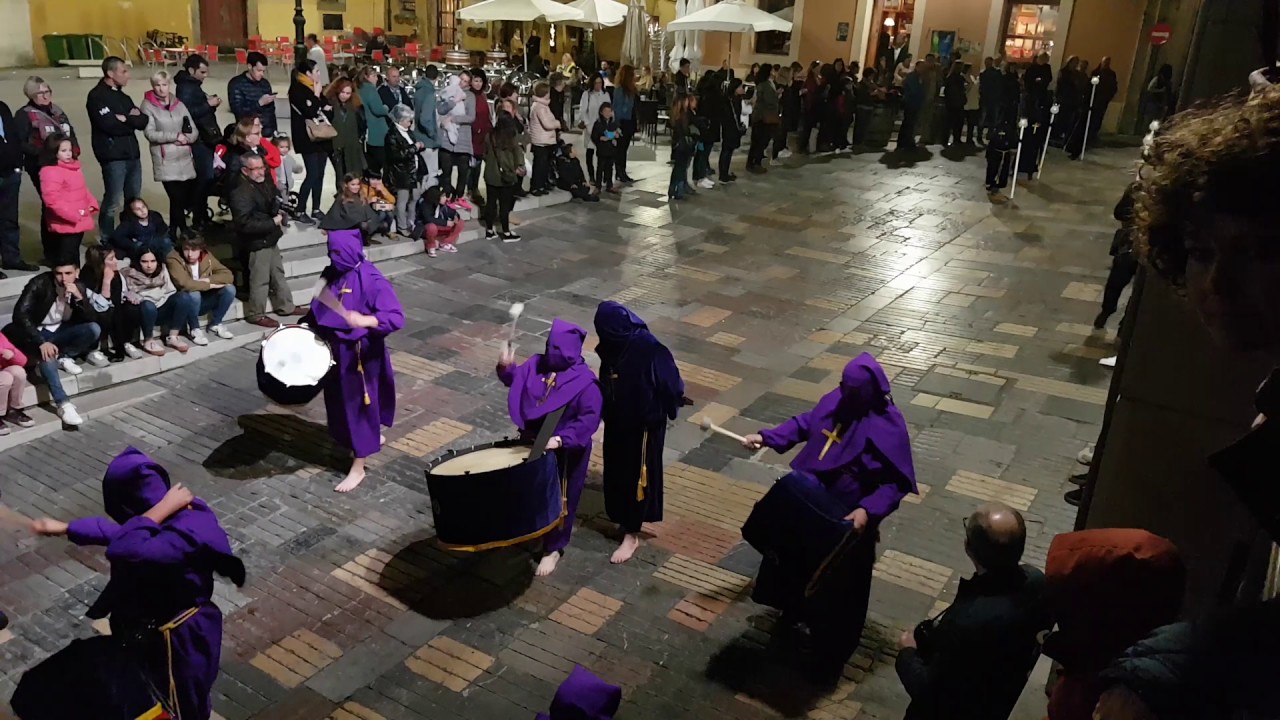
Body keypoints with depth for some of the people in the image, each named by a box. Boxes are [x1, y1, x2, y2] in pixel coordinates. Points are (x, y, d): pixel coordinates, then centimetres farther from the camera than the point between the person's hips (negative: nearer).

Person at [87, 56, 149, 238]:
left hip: (132, 154, 8)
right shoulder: (97, 96, -6)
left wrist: (125, 119, -9)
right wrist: (132, 121, -4)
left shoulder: (122, 97, 19)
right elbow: (109, 125, -18)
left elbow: (143, 121, 9)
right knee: (113, 203, -6)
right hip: (113, 157, -8)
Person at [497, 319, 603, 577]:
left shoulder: (585, 382, -23)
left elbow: (590, 418, -26)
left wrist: (562, 439, -35)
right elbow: (516, 379, 10)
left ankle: (553, 549, 28)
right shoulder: (537, 365, -6)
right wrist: (506, 367, -12)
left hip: (566, 451, -6)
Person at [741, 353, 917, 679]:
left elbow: (896, 482, -21)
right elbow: (804, 424, 13)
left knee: (837, 586, 8)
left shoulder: (888, 426, -23)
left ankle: (831, 652, 28)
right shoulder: (833, 401, -6)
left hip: (845, 519, -6)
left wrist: (868, 510, -34)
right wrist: (766, 437, 5)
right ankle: (795, 608, 56)